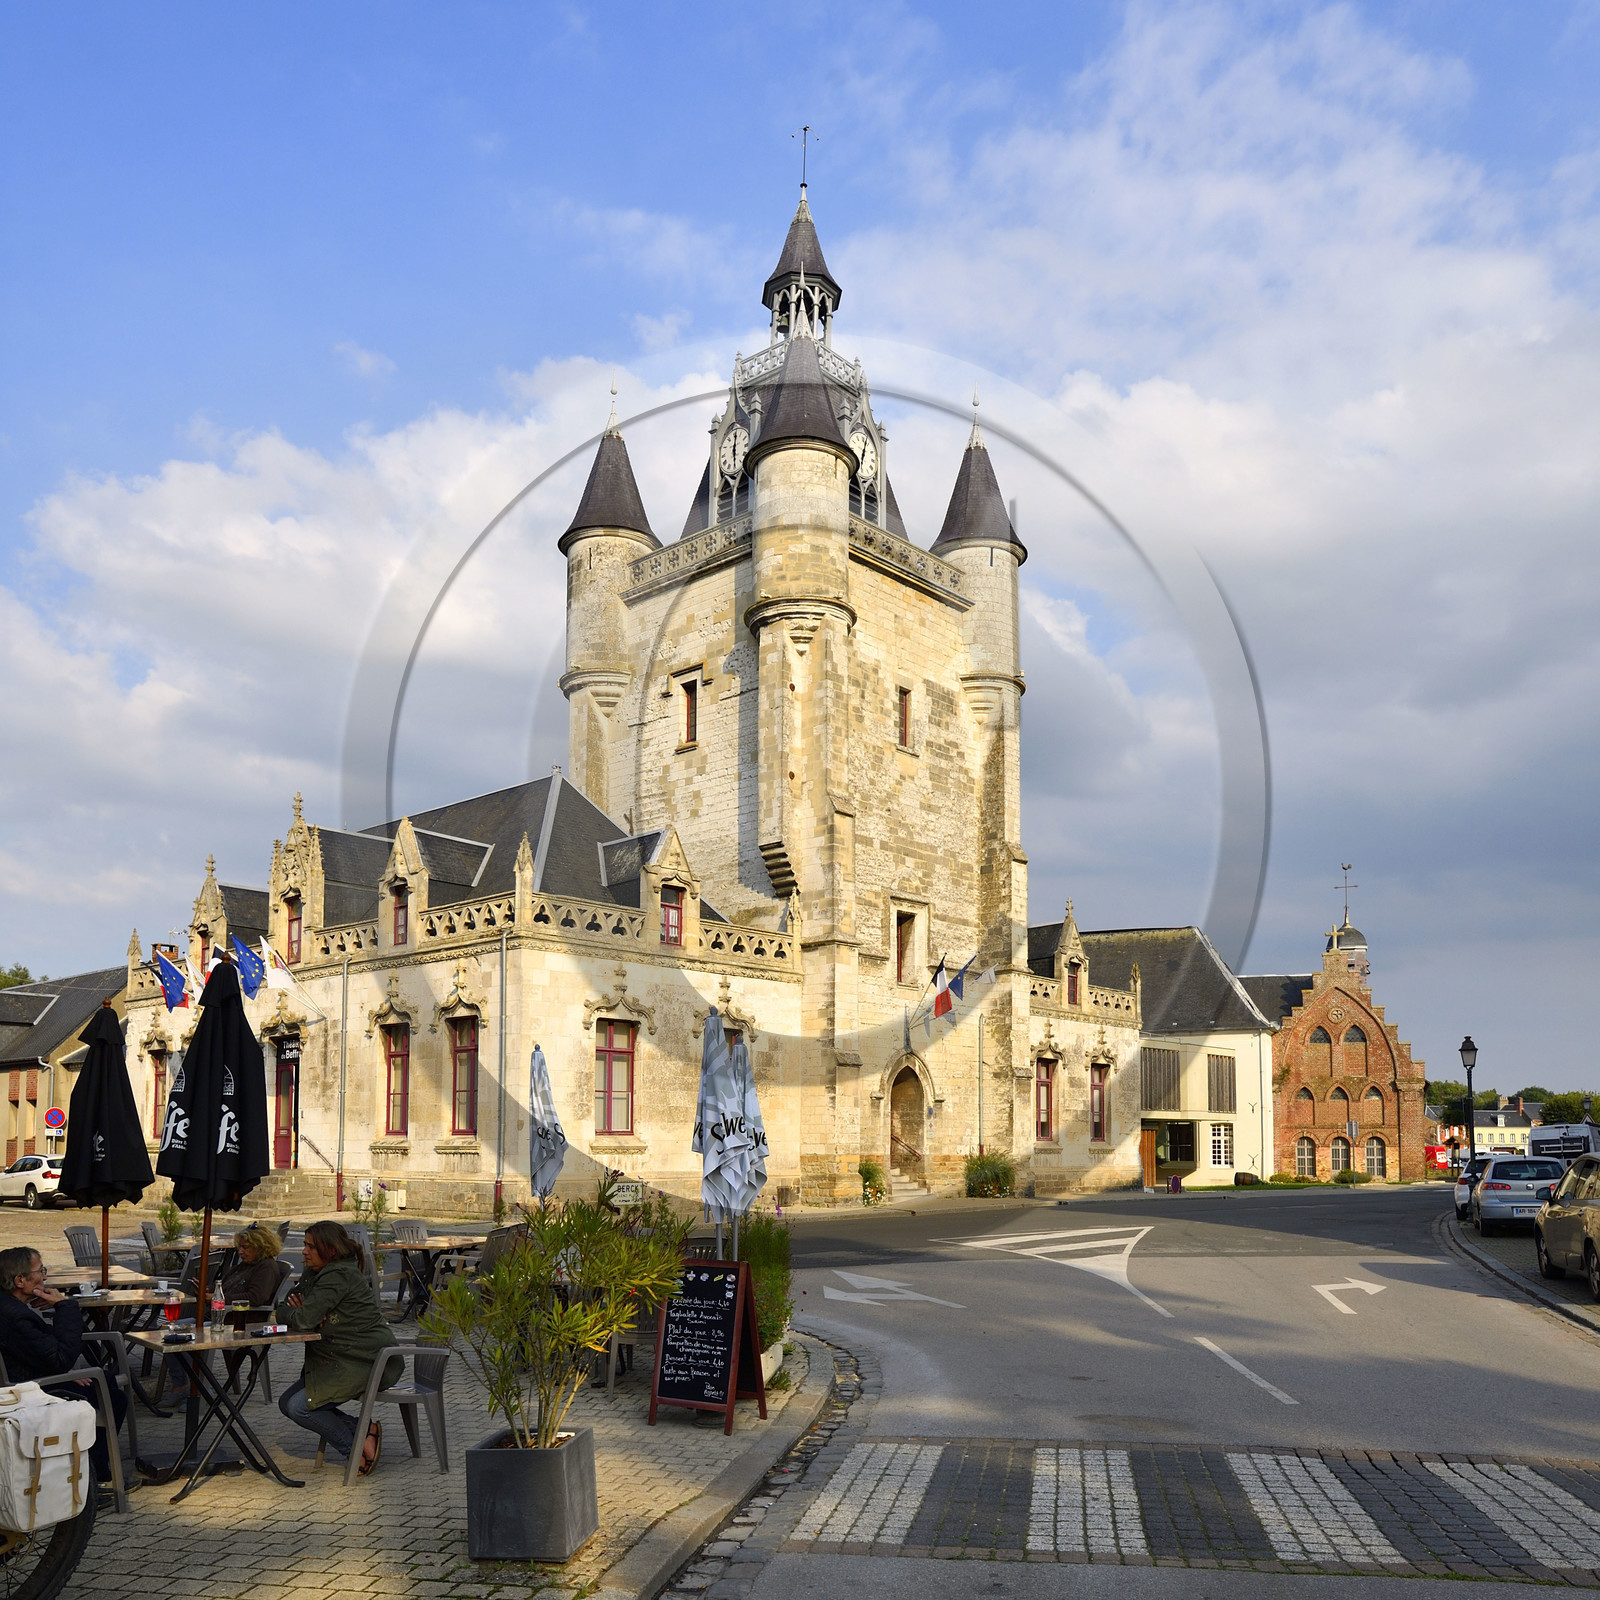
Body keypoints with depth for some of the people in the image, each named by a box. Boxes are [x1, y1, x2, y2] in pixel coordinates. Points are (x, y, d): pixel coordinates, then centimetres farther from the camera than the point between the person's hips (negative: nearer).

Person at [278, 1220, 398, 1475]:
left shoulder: (338, 1277, -19)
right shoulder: (314, 1273, 12)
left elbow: (303, 1321, -25)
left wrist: (292, 1312, -2)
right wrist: (299, 1310, -11)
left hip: (367, 1363, -11)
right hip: (341, 1359, 11)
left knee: (299, 1407, -15)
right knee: (287, 1404, 8)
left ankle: (358, 1443, -3)